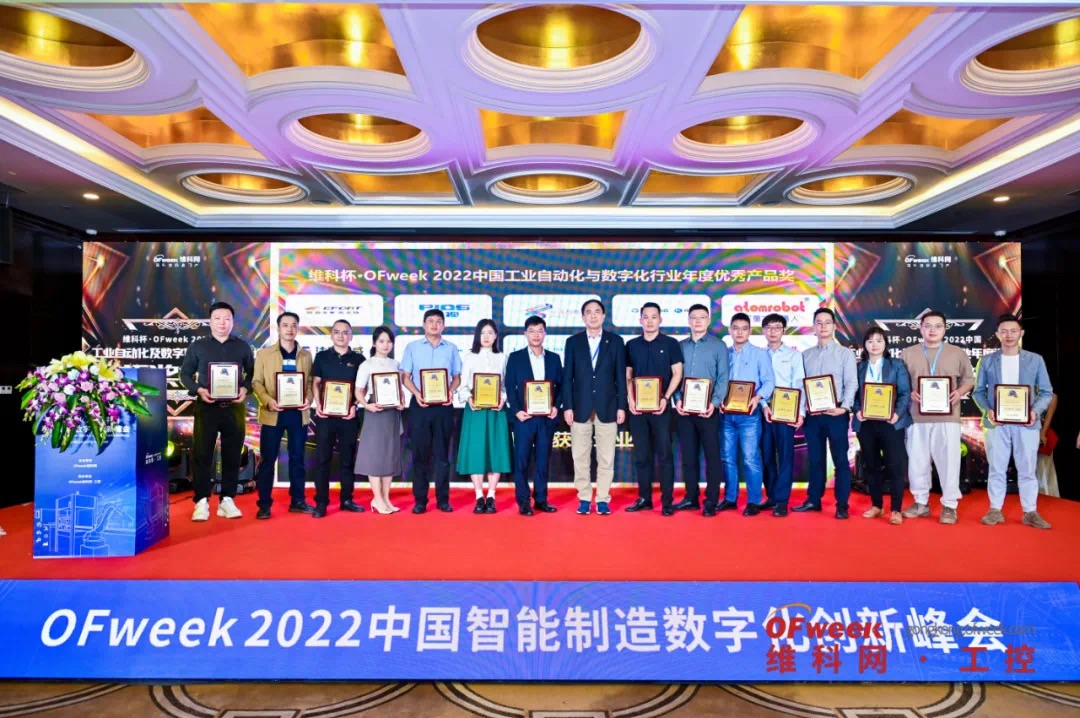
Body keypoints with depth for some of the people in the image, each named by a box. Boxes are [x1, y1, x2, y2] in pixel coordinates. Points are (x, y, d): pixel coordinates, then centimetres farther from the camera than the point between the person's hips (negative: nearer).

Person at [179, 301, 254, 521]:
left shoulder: (242, 347, 8)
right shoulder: (197, 346, 6)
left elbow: (252, 373, 10)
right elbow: (185, 373, 7)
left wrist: (245, 389, -9)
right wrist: (198, 390, -11)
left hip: (234, 407, 1)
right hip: (206, 407, -1)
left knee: (232, 455, 4)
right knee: (202, 455, -1)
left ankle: (227, 500, 12)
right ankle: (201, 502, 5)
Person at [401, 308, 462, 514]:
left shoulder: (451, 349, 9)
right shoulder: (412, 348, 7)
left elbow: (457, 376, 8)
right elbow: (405, 376, 3)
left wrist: (451, 390, -13)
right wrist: (416, 393, -14)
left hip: (444, 406, 1)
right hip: (420, 405, 0)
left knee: (442, 453, 4)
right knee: (420, 453, 2)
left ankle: (443, 499, 10)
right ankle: (420, 500, 9)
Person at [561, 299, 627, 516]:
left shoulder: (615, 341, 5)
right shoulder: (573, 342, 6)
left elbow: (621, 377, 3)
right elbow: (567, 377, 3)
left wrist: (621, 406, -2)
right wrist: (567, 406, -4)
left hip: (607, 408, 0)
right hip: (580, 408, 1)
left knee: (606, 458, 3)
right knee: (580, 457, 4)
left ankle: (603, 499, 12)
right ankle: (584, 498, 15)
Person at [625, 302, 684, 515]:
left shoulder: (670, 344, 2)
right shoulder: (631, 345, 10)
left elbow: (677, 374, -1)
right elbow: (627, 376, 10)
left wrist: (665, 398, -12)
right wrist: (630, 398, -5)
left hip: (661, 407, -3)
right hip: (637, 407, 3)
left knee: (664, 454, -1)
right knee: (641, 455, 7)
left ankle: (667, 501, 3)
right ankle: (644, 498, 14)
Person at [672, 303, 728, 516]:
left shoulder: (718, 346, 3)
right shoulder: (680, 346, 12)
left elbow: (723, 378, -3)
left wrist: (715, 402, -15)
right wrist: (677, 399, -7)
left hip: (708, 409, -3)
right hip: (684, 409, 3)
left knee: (712, 455, 0)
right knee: (688, 455, 8)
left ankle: (711, 501, 5)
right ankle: (691, 498, 16)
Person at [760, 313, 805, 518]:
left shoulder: (793, 354, 5)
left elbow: (799, 385, -2)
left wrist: (800, 412, -10)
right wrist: (763, 405, -8)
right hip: (764, 411, 3)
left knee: (785, 454, -3)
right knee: (767, 454, 6)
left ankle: (782, 500, 1)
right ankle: (771, 496, 16)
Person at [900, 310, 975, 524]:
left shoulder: (958, 353, 7)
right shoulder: (907, 354, 8)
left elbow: (968, 379, 10)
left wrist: (959, 392, -9)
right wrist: (910, 393, -10)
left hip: (947, 416, -1)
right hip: (916, 416, 1)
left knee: (948, 460, -2)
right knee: (917, 460, 7)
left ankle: (949, 505, 8)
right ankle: (921, 502, 19)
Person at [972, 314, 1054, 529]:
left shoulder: (1035, 360, 7)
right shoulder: (987, 361, 6)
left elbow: (1046, 392, 6)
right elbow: (978, 391, 6)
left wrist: (1035, 411, -12)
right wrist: (988, 410, -12)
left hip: (1026, 423, 0)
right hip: (996, 423, 0)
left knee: (1027, 469, 6)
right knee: (996, 468, 5)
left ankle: (1030, 512, 14)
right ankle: (995, 510, 12)